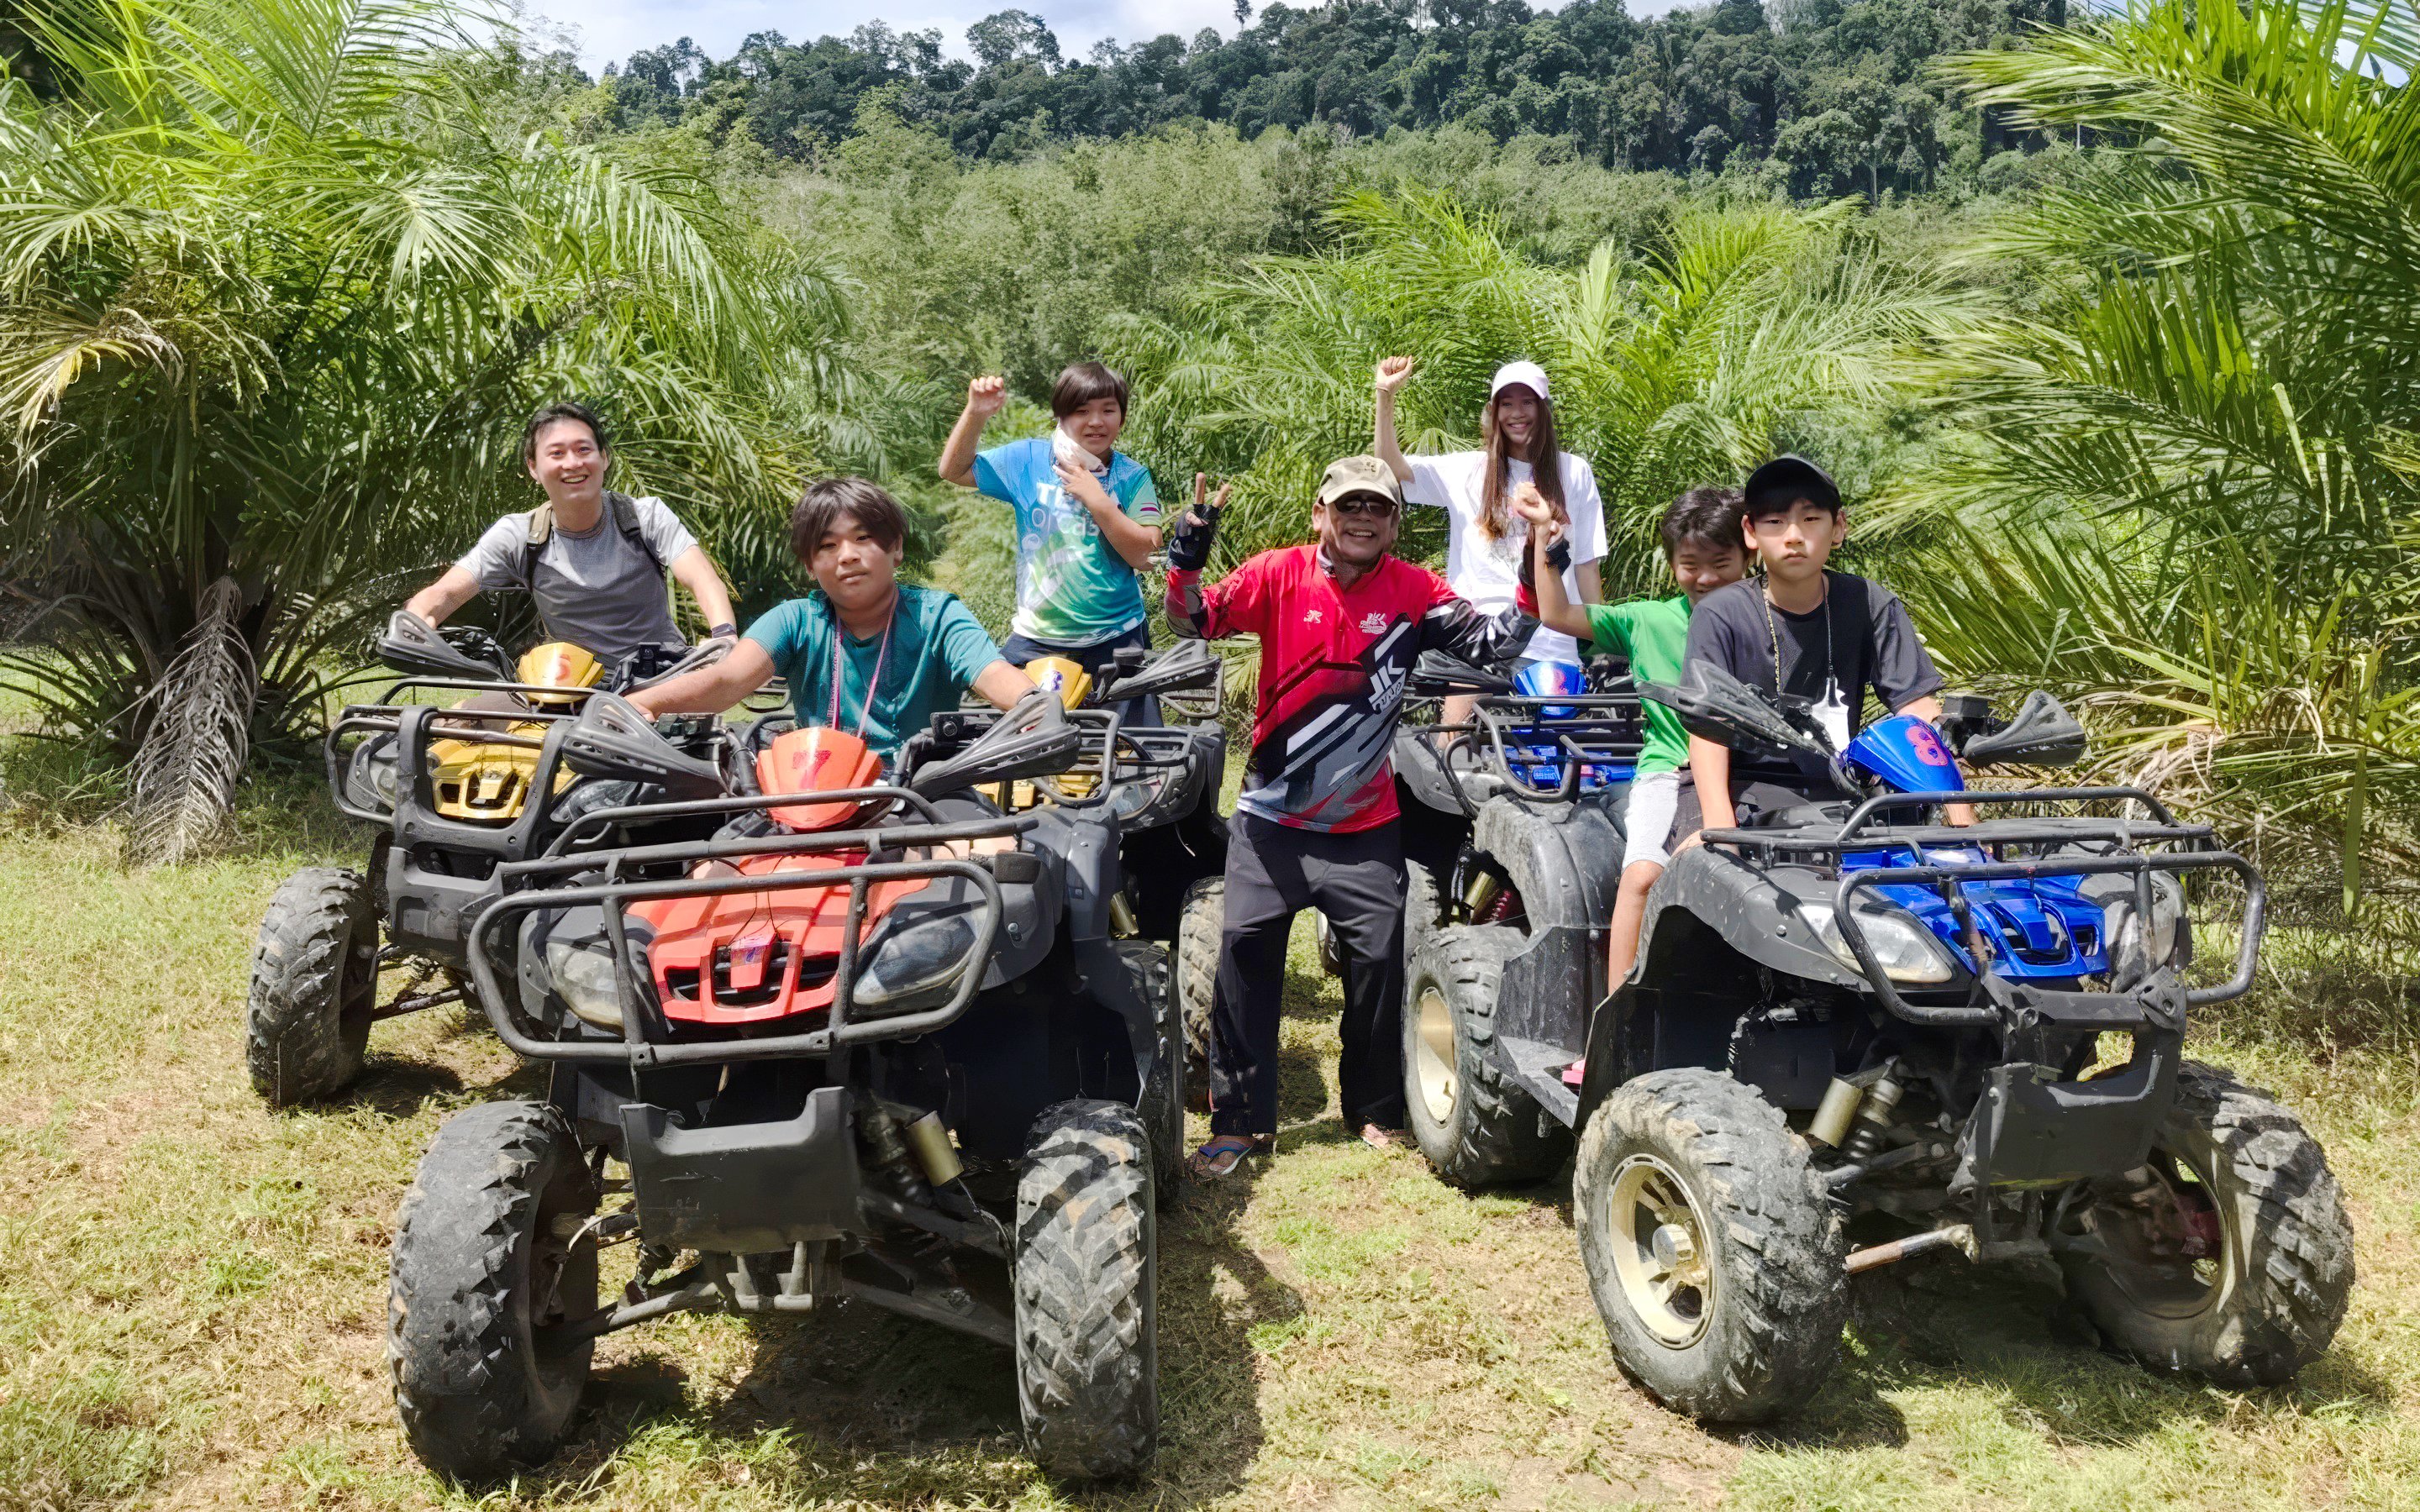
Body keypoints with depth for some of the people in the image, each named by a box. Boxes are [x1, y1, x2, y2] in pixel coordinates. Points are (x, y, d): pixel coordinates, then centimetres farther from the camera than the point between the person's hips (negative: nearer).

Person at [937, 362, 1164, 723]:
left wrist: (1097, 501, -19)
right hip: (1037, 637, 1)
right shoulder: (1028, 460, 1)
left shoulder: (1131, 477, -3)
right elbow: (954, 470, 5)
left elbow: (1144, 554, -11)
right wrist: (975, 413, -10)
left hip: (1116, 638, -1)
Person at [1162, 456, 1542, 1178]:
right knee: (1244, 955, -1)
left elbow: (1493, 644, -5)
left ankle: (1374, 1110, 26)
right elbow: (1195, 620, -11)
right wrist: (1186, 555, -28)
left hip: (1364, 822, 1)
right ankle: (1240, 1120, 12)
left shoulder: (1413, 591, -2)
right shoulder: (1280, 573, -5)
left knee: (1379, 959, 5)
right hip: (1271, 815, -1)